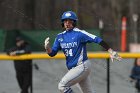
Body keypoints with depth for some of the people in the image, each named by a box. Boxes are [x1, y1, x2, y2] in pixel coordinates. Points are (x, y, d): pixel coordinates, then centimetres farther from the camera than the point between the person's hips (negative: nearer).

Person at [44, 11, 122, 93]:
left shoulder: (79, 33, -10)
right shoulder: (60, 37, 9)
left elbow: (97, 40, -16)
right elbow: (52, 53, 7)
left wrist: (111, 51, -23)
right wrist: (47, 47, -16)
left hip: (82, 67, -7)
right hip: (72, 69, 7)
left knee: (62, 86, -17)